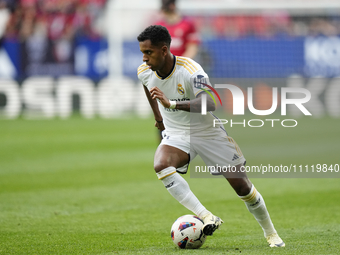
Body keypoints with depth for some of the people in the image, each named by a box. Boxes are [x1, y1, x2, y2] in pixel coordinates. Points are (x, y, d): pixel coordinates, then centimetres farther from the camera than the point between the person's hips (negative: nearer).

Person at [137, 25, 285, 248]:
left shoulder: (190, 70, -28)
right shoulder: (144, 72, -10)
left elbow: (210, 104, -44)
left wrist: (172, 104, -54)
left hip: (208, 132, -3)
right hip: (176, 135, 3)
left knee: (241, 185, 0)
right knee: (161, 165, -31)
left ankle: (270, 233, 24)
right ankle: (206, 216, -34)